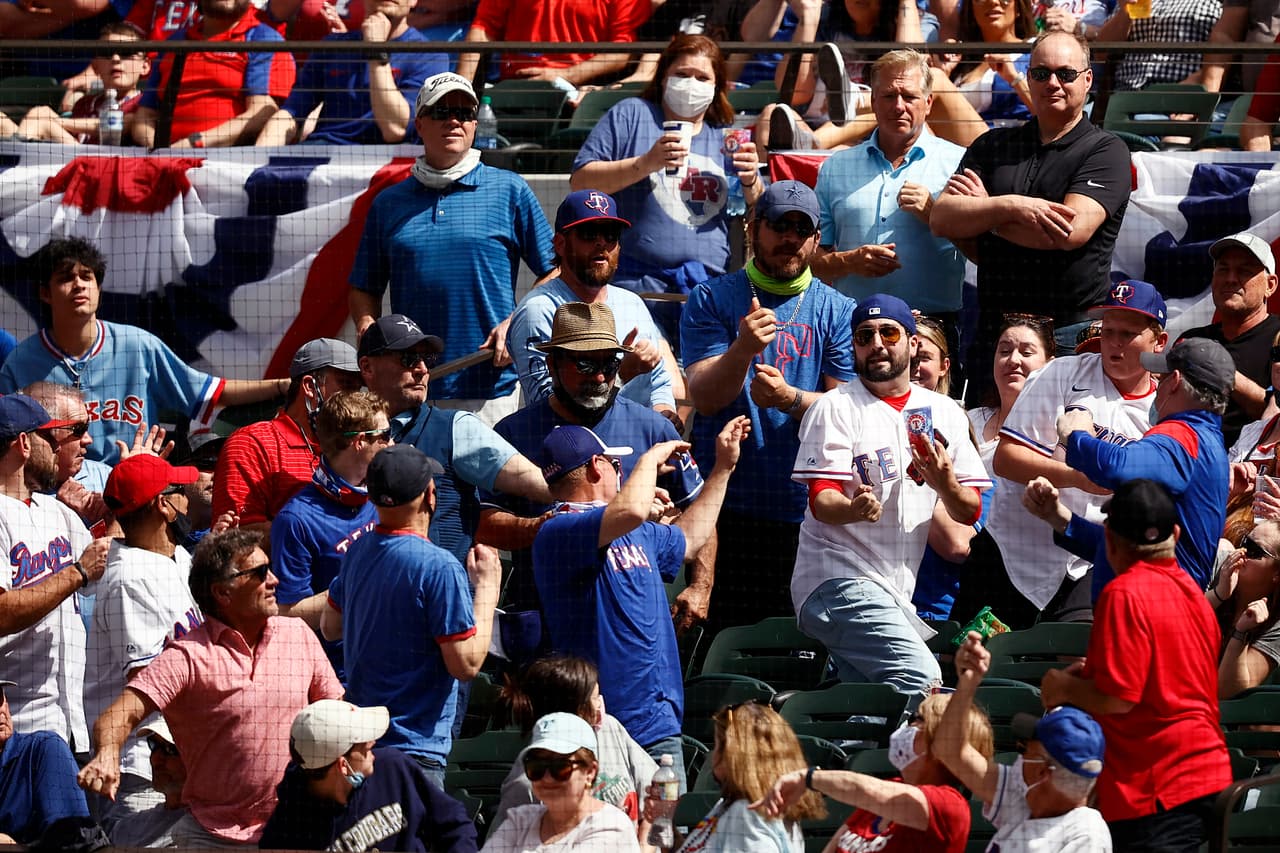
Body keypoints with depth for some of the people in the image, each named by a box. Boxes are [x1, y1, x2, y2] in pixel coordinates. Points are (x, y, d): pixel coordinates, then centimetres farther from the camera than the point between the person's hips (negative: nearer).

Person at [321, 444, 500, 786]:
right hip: (414, 746, -8)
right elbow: (466, 665, -17)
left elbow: (330, 627, 21)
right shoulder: (438, 568, -19)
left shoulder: (357, 551, 6)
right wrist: (486, 589, -7)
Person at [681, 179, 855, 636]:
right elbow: (705, 397, -6)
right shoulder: (711, 301, 6)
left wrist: (790, 398, -19)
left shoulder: (838, 311, 10)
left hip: (808, 508, 1)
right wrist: (743, 348, -25)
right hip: (730, 507, -1)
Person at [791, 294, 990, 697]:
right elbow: (822, 501, -12)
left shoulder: (944, 413, 14)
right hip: (839, 581, -7)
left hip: (898, 594, 7)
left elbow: (969, 512, 11)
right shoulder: (836, 408, -2)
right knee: (922, 680, -26)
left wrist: (944, 483, -13)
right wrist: (855, 509, -35)